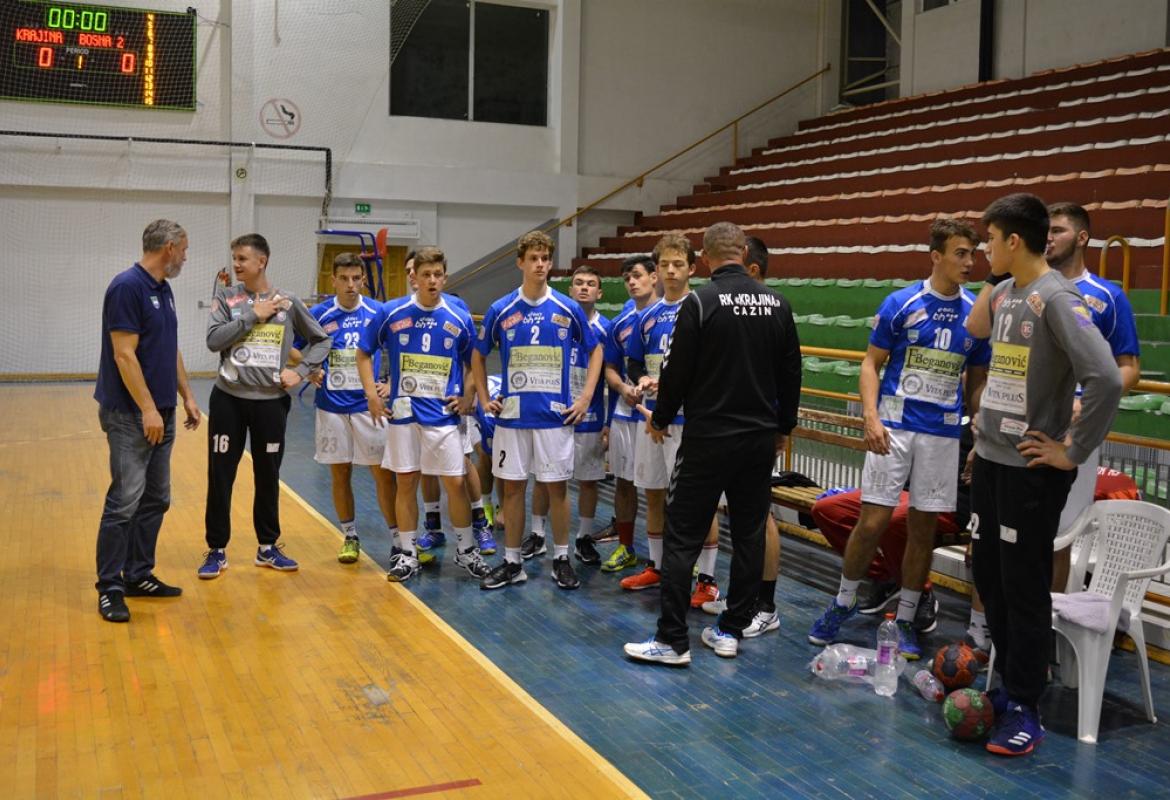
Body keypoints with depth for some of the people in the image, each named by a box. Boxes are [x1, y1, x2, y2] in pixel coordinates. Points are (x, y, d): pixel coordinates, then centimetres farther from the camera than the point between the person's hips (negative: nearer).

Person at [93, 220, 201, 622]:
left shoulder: (163, 290, 13)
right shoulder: (127, 286, -15)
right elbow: (124, 354, -19)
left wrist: (187, 396, 17)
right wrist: (147, 408, -19)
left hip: (161, 413, 9)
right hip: (130, 415, -9)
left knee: (155, 500, 12)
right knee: (124, 501, -6)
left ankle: (139, 575, 21)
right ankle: (109, 587, 3)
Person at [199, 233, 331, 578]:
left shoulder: (288, 302, 1)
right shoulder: (226, 298, 0)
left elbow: (322, 340, 8)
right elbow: (213, 340, -12)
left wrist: (300, 371, -3)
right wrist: (253, 315, -13)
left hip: (271, 401, 1)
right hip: (228, 399, 0)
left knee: (268, 478, 11)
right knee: (220, 478, 4)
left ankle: (268, 547, 25)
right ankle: (216, 550, 16)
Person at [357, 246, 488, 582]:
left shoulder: (459, 318, -1)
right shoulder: (391, 313, -2)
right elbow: (364, 353, 8)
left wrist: (468, 397, 1)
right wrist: (371, 394, -1)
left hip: (443, 414, 0)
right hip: (403, 413, 0)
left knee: (455, 482, 1)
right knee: (406, 482, 6)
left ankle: (467, 550, 19)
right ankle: (407, 553, 18)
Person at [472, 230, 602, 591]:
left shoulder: (568, 309, -1)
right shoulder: (501, 310, 1)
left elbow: (595, 350, 9)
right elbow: (478, 355, 13)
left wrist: (585, 397, 1)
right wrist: (484, 398, 6)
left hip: (556, 415, -1)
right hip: (512, 415, 1)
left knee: (557, 487, 6)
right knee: (512, 487, 7)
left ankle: (561, 559, 19)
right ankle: (512, 562, 17)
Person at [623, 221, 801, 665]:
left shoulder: (700, 302, -11)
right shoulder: (777, 303, 4)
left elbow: (677, 370, -9)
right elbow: (791, 374, 9)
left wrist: (660, 419, 7)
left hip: (707, 439, -5)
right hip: (760, 439, 5)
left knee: (682, 538, 1)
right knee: (749, 535, 12)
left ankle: (672, 640, 3)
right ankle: (731, 631, 19)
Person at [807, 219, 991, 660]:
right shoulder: (900, 304, -4)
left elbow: (976, 381, 12)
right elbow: (871, 364, -1)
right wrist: (871, 417, -14)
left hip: (944, 433, 3)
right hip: (894, 427, -3)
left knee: (924, 527, 7)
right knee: (873, 521, -4)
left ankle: (905, 621, 20)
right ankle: (843, 603, 17)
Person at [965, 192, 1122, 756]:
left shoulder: (1055, 298, -18)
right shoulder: (1006, 292, 7)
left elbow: (1106, 378, -26)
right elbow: (974, 328, 29)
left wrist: (1073, 452, -19)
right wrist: (997, 280, 14)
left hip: (1030, 470, -8)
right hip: (989, 459, 9)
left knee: (1023, 591, 1)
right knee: (987, 577, 16)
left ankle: (1024, 710, 14)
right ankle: (1009, 685, 32)